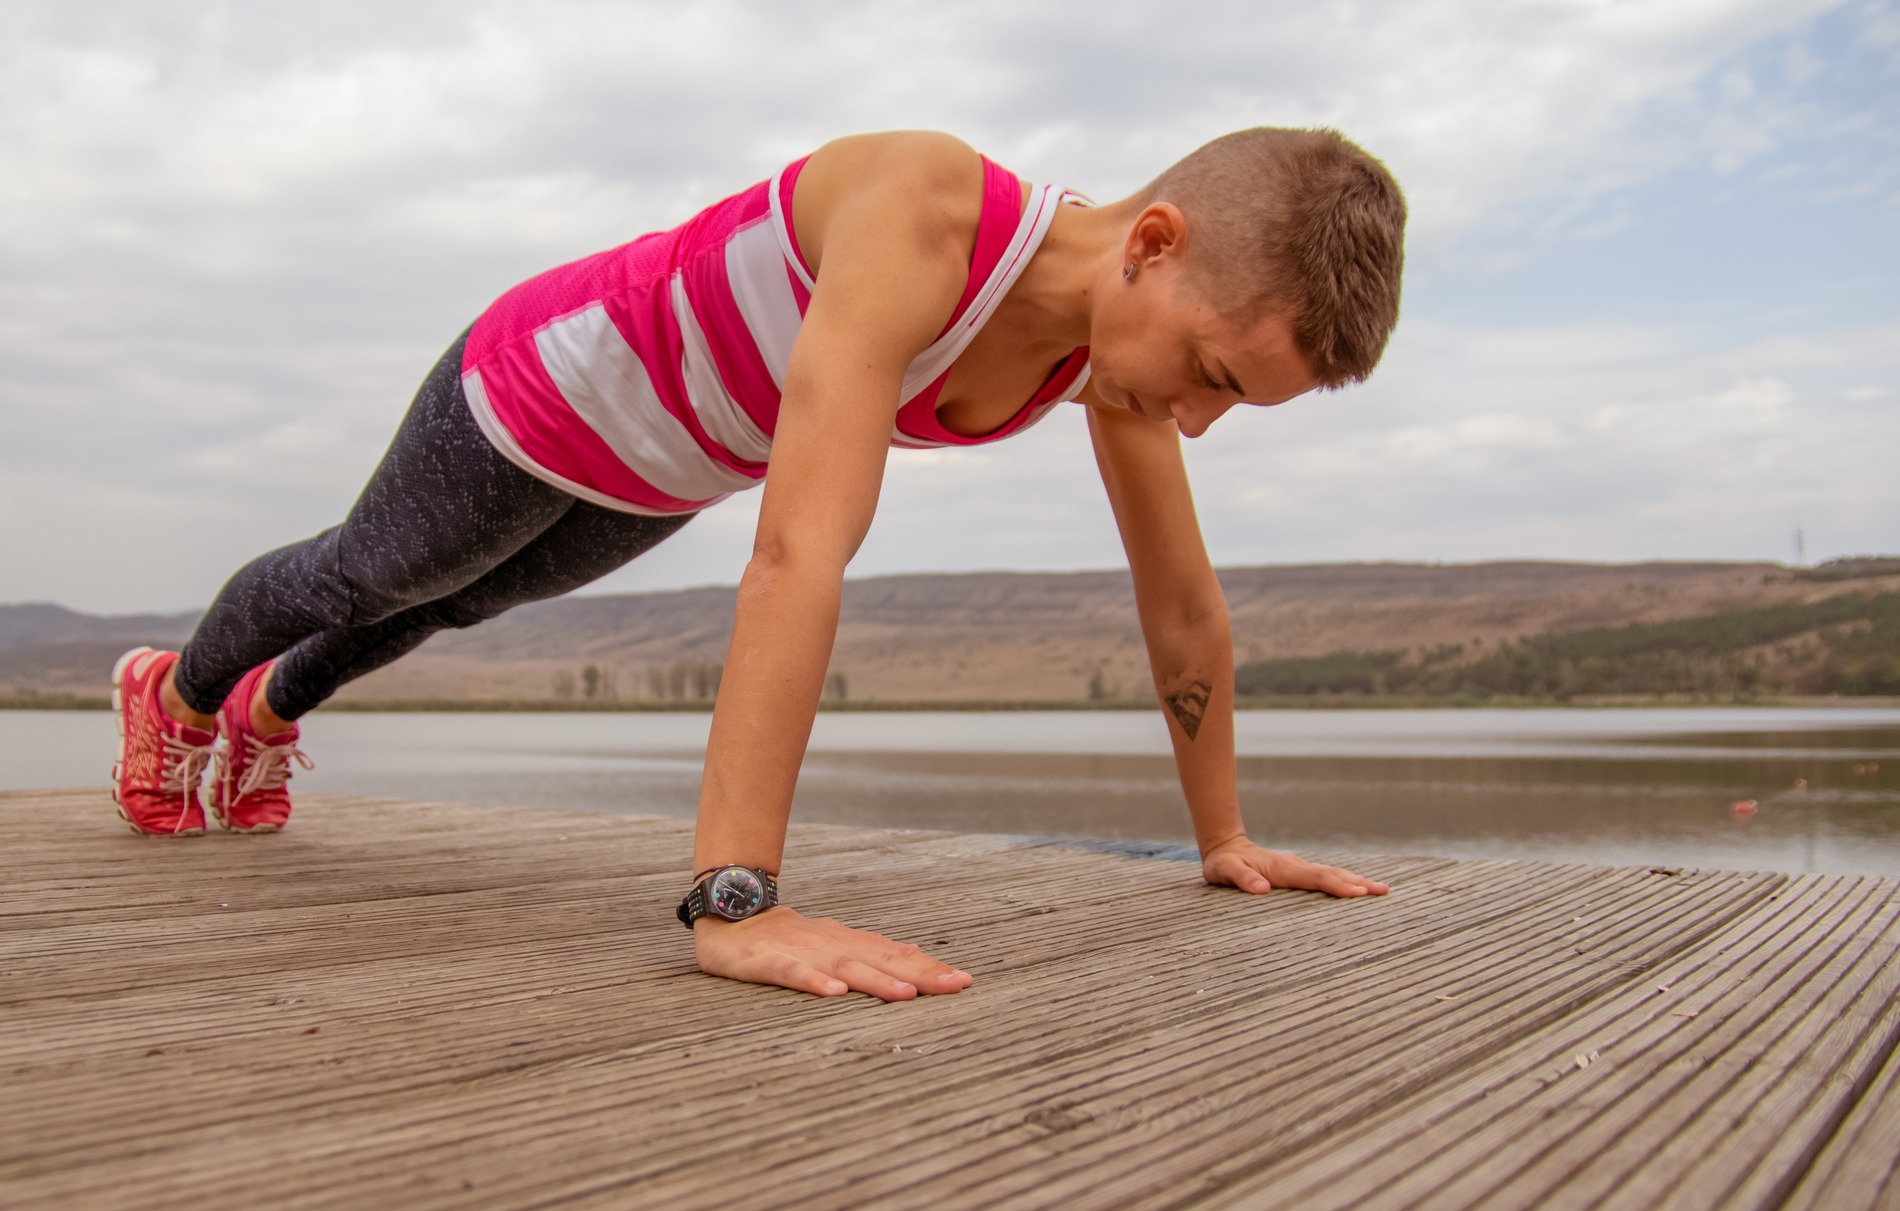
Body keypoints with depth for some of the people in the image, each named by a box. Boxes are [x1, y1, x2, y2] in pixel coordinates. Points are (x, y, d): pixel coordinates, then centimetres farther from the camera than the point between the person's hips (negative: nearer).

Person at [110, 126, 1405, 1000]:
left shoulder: (1136, 319, -22)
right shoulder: (920, 214, -45)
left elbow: (1184, 604, -12)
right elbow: (800, 552, -54)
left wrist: (1225, 838, -5)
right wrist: (735, 902, -58)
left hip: (665, 469, 7)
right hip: (547, 385, -6)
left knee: (461, 602, 32)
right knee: (362, 577, 23)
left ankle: (269, 715, 64)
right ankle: (179, 693, 59)